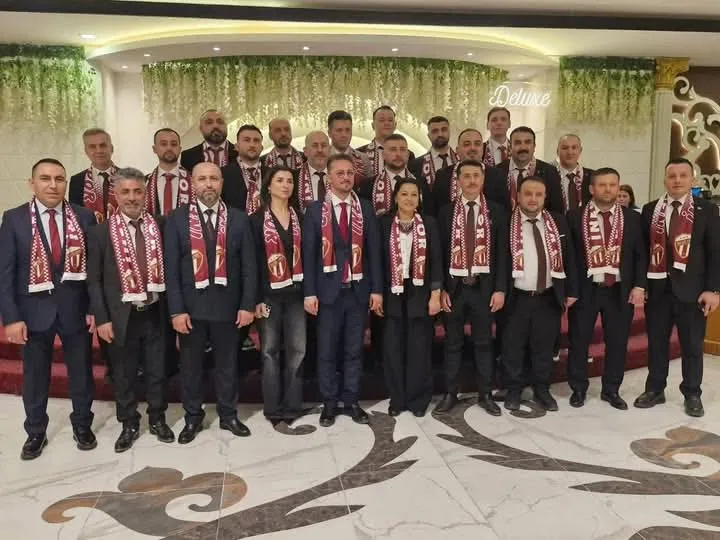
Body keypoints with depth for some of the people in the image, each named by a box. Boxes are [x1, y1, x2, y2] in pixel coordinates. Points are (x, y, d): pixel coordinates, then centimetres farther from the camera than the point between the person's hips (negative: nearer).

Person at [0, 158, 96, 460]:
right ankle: (36, 432, 33)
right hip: (34, 310, 0)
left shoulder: (84, 217, -3)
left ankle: (82, 425, 34)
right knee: (35, 375, 14)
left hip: (75, 308, 1)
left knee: (81, 372, 14)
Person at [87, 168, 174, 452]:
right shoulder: (100, 232, -5)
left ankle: (157, 419, 32)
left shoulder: (159, 227, 0)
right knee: (124, 374, 12)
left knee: (157, 370, 13)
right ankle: (129, 424, 29)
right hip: (121, 315, -1)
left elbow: (169, 270, 4)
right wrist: (101, 318, -8)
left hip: (155, 312, 1)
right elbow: (94, 279, -4)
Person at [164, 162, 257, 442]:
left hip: (227, 305, 1)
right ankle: (193, 417, 29)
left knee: (227, 364, 13)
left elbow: (249, 266, 1)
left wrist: (248, 305, -5)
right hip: (191, 306, 0)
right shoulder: (176, 219, -1)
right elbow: (171, 268, -4)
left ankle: (228, 415, 30)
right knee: (190, 365, 12)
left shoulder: (238, 219, 1)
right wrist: (176, 310, -10)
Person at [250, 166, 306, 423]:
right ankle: (273, 407, 13)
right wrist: (256, 298, -11)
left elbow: (306, 256, 8)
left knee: (297, 349, 3)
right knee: (270, 350, 4)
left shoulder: (299, 218, 10)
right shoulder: (257, 219, 0)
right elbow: (253, 261, -4)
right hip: (269, 293, -3)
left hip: (296, 292, 3)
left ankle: (292, 405, 14)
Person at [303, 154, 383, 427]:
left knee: (354, 350, 9)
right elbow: (308, 253, -2)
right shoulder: (315, 210, 1)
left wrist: (376, 289, -1)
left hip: (358, 290, 2)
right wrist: (310, 293, -7)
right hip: (329, 290, -1)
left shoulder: (365, 208, 6)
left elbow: (374, 251, 4)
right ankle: (329, 403, 18)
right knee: (326, 351, 5)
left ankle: (351, 401, 21)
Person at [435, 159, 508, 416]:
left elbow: (502, 253, 1)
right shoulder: (446, 213, 2)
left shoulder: (496, 211, 3)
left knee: (483, 342, 10)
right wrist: (440, 288, -5)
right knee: (452, 343, 9)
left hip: (484, 286, 0)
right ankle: (450, 393, 20)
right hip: (454, 286, 0)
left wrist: (500, 289, -5)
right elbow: (439, 253, 2)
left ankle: (485, 394, 21)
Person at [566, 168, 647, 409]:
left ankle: (611, 390, 26)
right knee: (579, 341, 7)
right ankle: (578, 389, 23)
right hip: (585, 289, -2)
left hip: (620, 290, 2)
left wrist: (639, 286, -4)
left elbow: (640, 255, 5)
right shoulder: (575, 217, -2)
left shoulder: (632, 218, 5)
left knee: (617, 342, 10)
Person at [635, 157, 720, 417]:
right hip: (657, 288, 2)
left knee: (692, 345, 8)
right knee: (656, 342, 11)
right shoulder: (650, 210, 6)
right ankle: (654, 390, 24)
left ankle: (692, 395, 22)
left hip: (691, 289, -2)